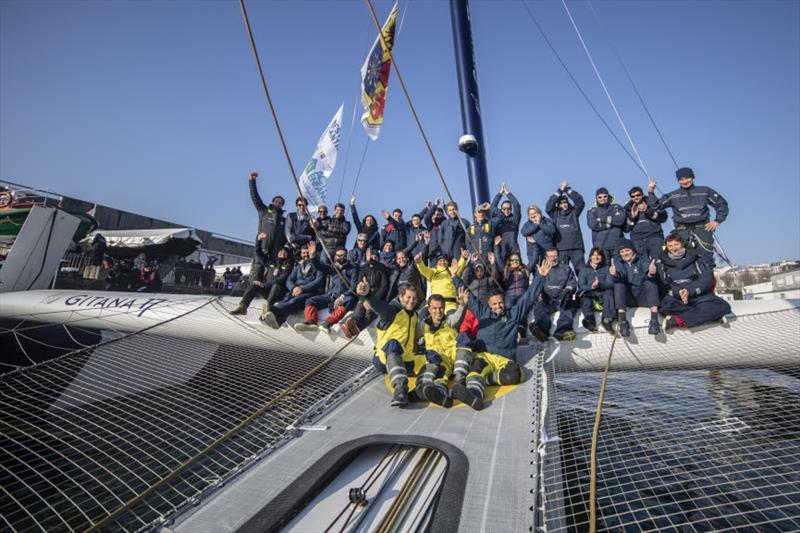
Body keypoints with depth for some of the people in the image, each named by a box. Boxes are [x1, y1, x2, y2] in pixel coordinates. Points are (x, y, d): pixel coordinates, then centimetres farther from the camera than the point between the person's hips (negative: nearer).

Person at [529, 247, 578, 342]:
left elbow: (573, 283, 17)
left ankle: (562, 330, -54)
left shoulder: (566, 269, 26)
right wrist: (538, 294, -3)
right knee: (539, 307, -33)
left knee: (569, 306, -34)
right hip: (546, 299, 0)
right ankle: (542, 330, -58)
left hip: (562, 299, 0)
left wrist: (568, 289, -6)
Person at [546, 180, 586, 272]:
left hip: (576, 247, 1)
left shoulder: (574, 212, 13)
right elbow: (548, 207, -5)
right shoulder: (556, 214, 10)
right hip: (561, 248, -1)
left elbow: (580, 202, 0)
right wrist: (560, 190, -7)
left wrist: (568, 189, -6)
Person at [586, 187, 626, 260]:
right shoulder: (592, 211, 14)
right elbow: (593, 225, -4)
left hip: (617, 244, 1)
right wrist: (609, 224, -3)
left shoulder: (616, 207, 16)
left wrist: (603, 219, 0)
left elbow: (620, 219, -4)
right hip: (600, 246, -1)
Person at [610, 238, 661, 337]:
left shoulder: (643, 259, 4)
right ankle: (623, 321, -37)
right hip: (627, 298, 0)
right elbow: (619, 277, -16)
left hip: (643, 297, 0)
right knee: (618, 284, -24)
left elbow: (648, 275, -16)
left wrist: (650, 273, -42)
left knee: (650, 282, -24)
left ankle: (654, 320, -37)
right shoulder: (616, 261, 5)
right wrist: (615, 274, -41)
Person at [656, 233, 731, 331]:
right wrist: (678, 292, -20)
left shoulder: (693, 256, 10)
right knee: (664, 305, -37)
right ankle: (706, 314, -23)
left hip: (699, 296, 2)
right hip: (675, 298, -2)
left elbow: (707, 278, -1)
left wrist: (689, 291, -17)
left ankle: (677, 321, -31)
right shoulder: (662, 261, 7)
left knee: (723, 306, -27)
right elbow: (663, 284, -1)